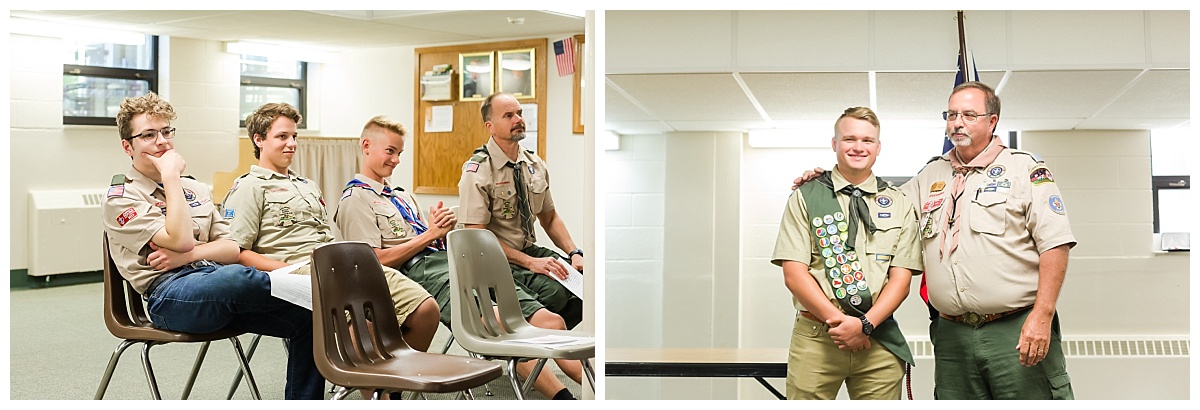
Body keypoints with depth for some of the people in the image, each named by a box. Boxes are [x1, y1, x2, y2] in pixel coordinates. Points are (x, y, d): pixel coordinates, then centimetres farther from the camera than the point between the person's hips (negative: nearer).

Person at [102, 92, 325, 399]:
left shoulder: (196, 189, 24)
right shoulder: (121, 198, 6)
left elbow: (233, 249, 14)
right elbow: (180, 240, -11)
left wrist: (187, 255, -6)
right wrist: (171, 176, -3)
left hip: (217, 285, 6)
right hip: (169, 294, -6)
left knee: (307, 317, -18)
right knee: (235, 278, -40)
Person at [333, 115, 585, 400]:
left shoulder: (403, 196, 30)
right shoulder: (355, 200, 5)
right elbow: (376, 261, -7)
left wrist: (444, 230, 5)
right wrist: (430, 234, -6)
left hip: (454, 261, 8)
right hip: (420, 271, -8)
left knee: (549, 321, -12)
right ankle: (563, 398, -37)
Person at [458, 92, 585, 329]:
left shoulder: (535, 165, 8)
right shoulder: (477, 172, -12)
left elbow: (549, 218, 18)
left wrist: (574, 253, 1)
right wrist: (529, 262, -22)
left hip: (529, 249, 7)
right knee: (554, 292, -30)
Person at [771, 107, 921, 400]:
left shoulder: (899, 205, 10)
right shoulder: (805, 198, 5)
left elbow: (901, 278, 3)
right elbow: (794, 275, -3)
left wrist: (865, 324, -11)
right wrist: (837, 321, -12)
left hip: (879, 341, 2)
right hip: (814, 340, -1)